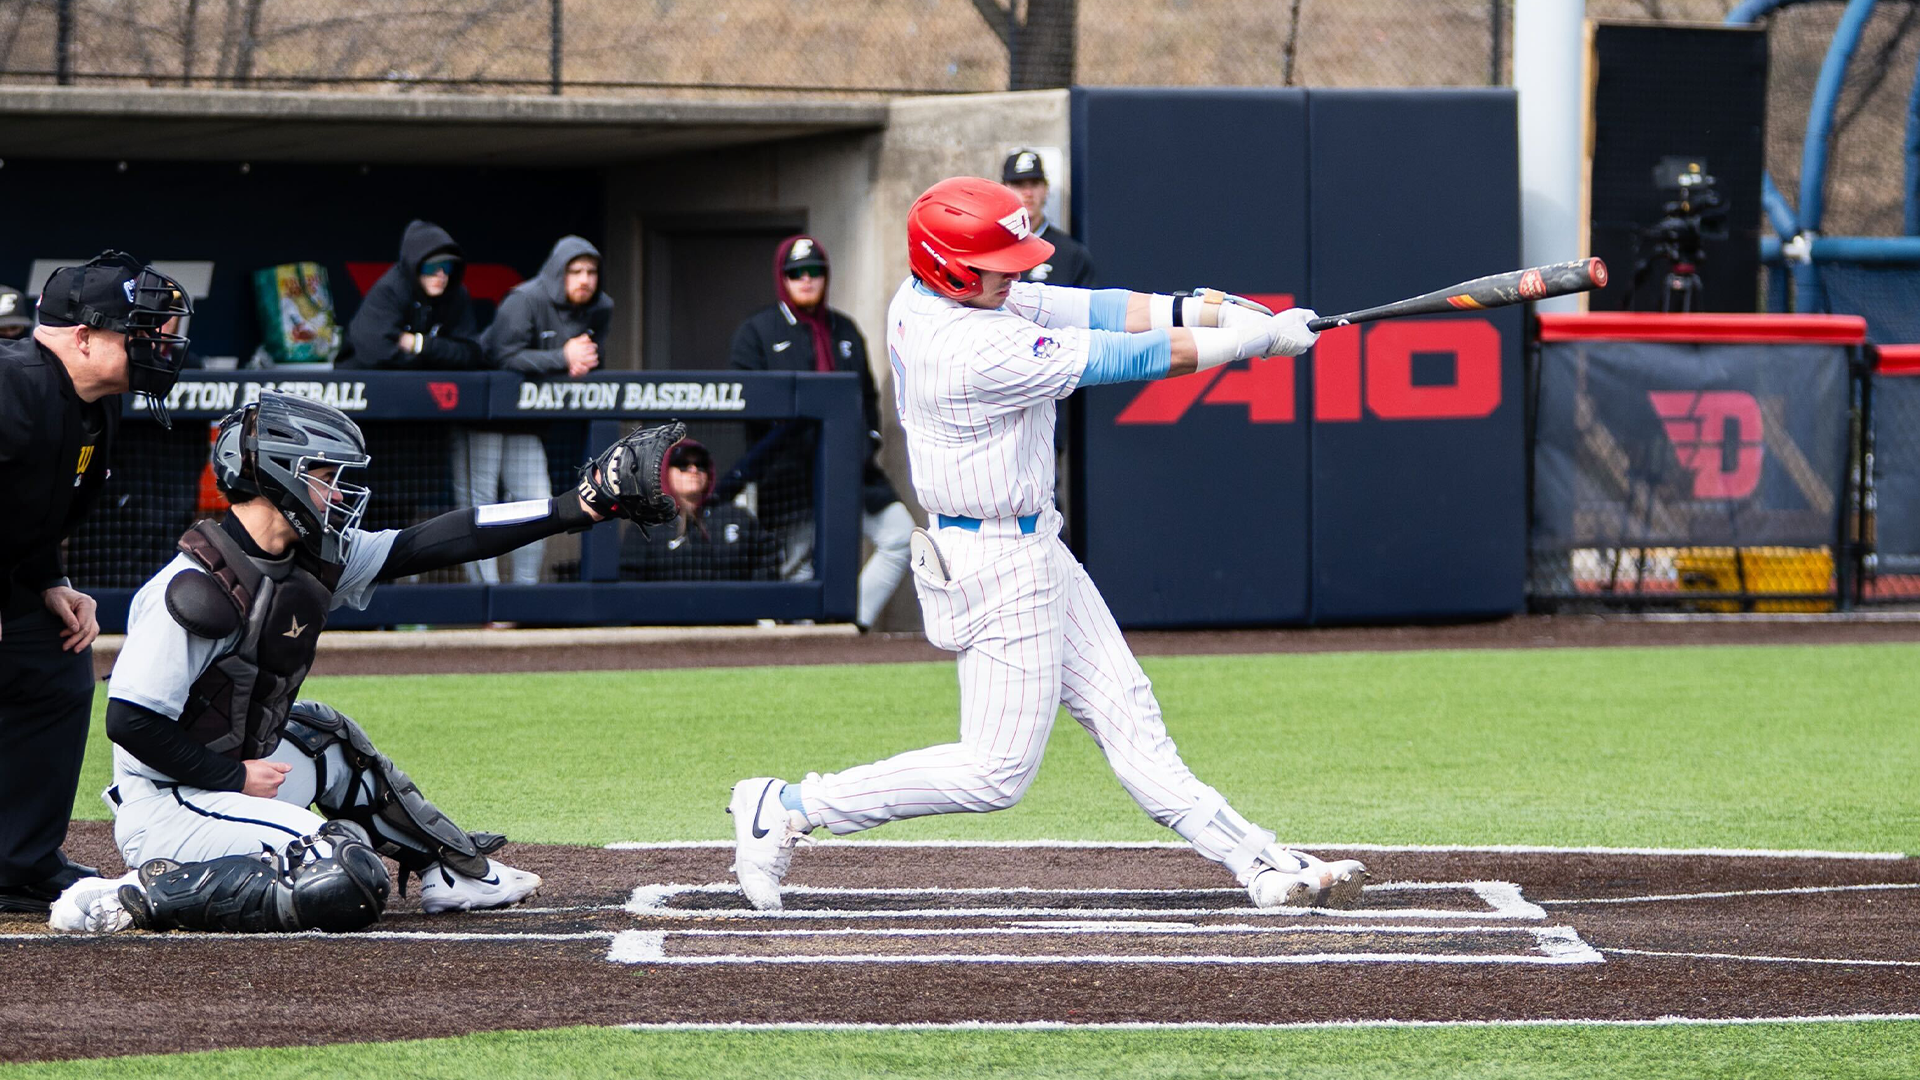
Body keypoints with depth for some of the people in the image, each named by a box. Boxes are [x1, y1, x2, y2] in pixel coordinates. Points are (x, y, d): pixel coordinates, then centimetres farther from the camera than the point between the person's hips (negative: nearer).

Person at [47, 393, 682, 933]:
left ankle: (453, 869, 34)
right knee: (350, 888, -19)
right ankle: (148, 894, -17)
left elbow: (433, 545, 4)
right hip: (167, 805, -9)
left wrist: (580, 508, 2)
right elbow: (130, 720, -23)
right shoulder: (198, 588, -22)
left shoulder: (313, 560, 4)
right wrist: (236, 777, -15)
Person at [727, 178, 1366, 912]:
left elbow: (1087, 310, 0)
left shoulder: (924, 299, 0)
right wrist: (1254, 339, -13)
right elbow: (1125, 359, -22)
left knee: (1124, 712, 10)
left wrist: (1211, 311, -8)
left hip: (1031, 546, 10)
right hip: (1001, 568, -10)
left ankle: (1260, 864, 13)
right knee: (996, 769, -2)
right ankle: (785, 809, 2)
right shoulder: (977, 352, -29)